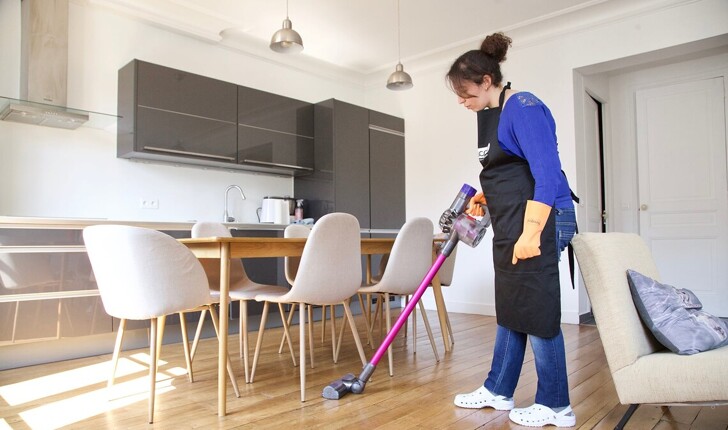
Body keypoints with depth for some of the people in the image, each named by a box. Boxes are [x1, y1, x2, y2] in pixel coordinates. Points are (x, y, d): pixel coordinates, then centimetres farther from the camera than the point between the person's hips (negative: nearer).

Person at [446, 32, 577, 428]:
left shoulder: (523, 107, -13)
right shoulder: (491, 113, 16)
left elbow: (547, 173, -21)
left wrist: (531, 233, -25)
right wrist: (483, 197, 12)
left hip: (539, 221, -10)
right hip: (510, 224, 10)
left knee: (537, 311, -2)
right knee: (510, 309, 14)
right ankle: (498, 391, 27)